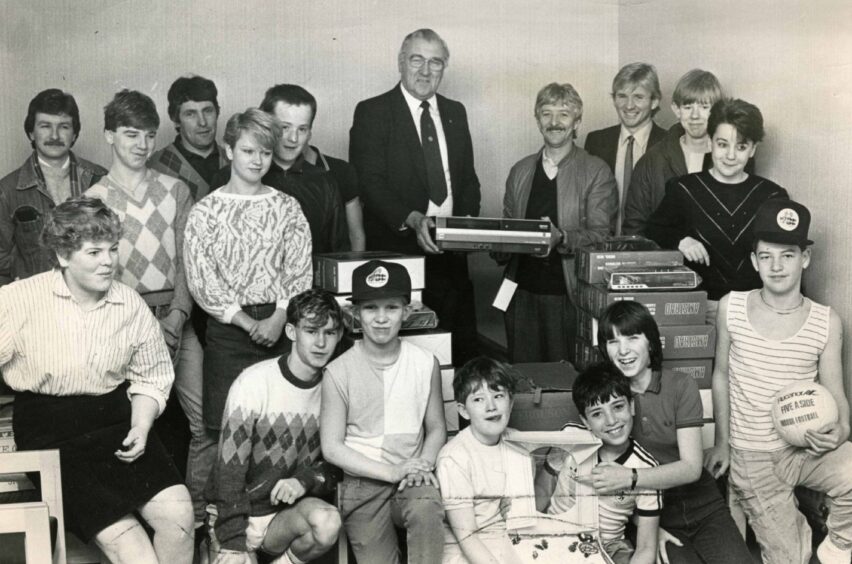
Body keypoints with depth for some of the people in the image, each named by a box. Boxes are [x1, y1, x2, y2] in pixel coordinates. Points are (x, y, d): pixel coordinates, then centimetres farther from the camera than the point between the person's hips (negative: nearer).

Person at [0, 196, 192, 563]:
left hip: (115, 421, 3)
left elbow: (150, 377, 12)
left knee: (177, 512, -15)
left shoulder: (131, 306, 2)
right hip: (49, 431, -3)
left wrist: (141, 427, -3)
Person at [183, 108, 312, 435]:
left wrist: (279, 319, -13)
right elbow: (201, 281, -5)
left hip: (282, 326, 2)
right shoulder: (205, 212, 3)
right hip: (229, 331, -1)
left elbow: (300, 272, 2)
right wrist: (249, 324, -12)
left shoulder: (287, 207, 9)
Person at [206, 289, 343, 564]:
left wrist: (306, 480, -16)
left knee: (327, 522, -29)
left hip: (290, 509, 4)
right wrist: (234, 542, -18)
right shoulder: (254, 382, -13)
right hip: (242, 512, -3)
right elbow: (230, 467, -14)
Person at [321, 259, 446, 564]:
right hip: (363, 482, 0)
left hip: (413, 479, 0)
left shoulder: (425, 363, 1)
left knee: (426, 509, -31)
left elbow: (436, 428, 10)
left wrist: (423, 465, -10)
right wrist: (391, 471, -12)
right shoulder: (338, 372, -5)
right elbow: (331, 447, -4)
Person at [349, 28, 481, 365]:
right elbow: (369, 181, -10)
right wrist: (412, 220, -23)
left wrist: (467, 219, -2)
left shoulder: (455, 113, 16)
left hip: (451, 251, 5)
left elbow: (468, 178, 18)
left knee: (462, 347, 3)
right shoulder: (372, 112, -1)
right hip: (397, 251, -5)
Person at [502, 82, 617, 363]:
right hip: (523, 294, 4)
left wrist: (561, 238, -24)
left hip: (569, 296, -4)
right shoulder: (520, 171, 15)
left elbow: (601, 236, -6)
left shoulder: (596, 172, 1)